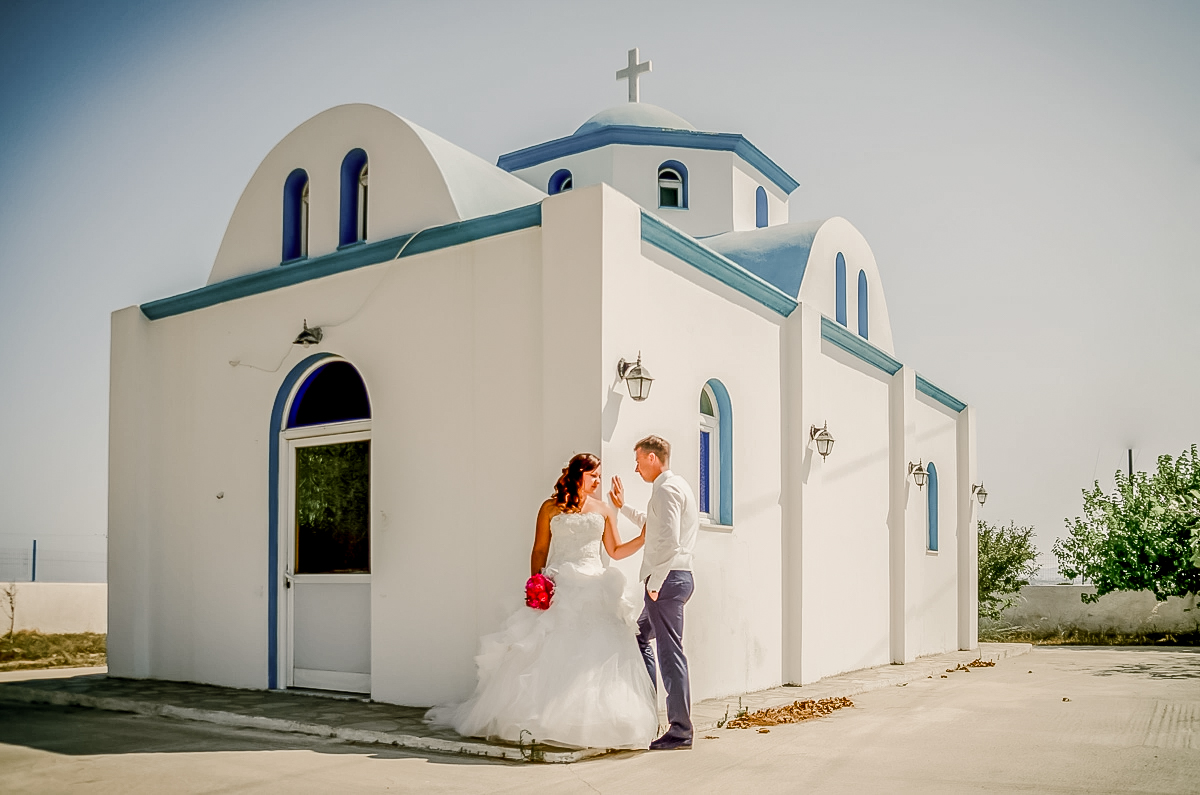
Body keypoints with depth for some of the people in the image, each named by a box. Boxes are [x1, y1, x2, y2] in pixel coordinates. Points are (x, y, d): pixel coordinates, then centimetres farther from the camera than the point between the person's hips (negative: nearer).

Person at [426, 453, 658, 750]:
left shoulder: (603, 509, 14)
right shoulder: (551, 508, 7)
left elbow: (615, 551, 16)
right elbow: (539, 551, 6)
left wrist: (644, 538, 3)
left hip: (595, 589, 2)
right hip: (559, 589, -2)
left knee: (596, 654, -6)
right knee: (549, 654, -7)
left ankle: (596, 721, 0)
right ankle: (536, 719, -3)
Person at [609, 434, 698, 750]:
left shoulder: (666, 489, -13)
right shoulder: (677, 485, 19)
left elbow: (670, 541, -24)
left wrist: (654, 583, -18)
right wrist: (623, 507, 35)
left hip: (667, 578, -11)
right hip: (675, 578, 11)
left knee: (670, 652, -6)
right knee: (640, 638, 19)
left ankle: (680, 731, -1)